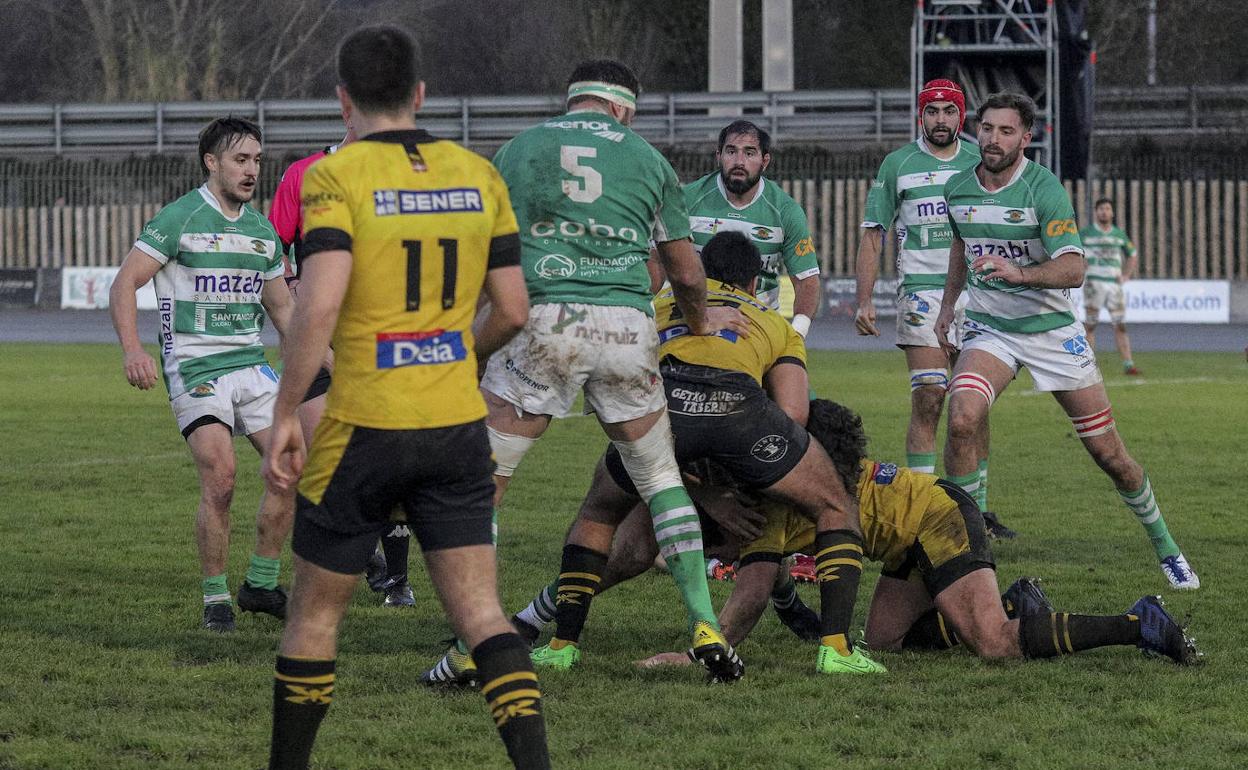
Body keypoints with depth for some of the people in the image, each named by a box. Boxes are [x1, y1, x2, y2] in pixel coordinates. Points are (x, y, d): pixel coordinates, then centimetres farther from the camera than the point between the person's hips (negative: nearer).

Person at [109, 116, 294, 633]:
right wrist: (132, 348, -24)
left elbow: (281, 306, 24)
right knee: (220, 478, -19)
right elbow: (124, 284, -10)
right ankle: (215, 599, -5)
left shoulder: (262, 230, 13)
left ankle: (261, 584, 12)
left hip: (251, 365, 6)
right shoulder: (179, 219, -6)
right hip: (194, 370, -6)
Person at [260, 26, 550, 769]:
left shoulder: (334, 177, -9)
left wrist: (285, 414, -13)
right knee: (480, 615, 2)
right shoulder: (477, 174, 5)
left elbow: (320, 303, -20)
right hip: (458, 428, 4)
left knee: (315, 614, 13)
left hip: (365, 429, -3)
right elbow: (513, 309, 8)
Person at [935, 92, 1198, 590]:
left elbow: (1073, 269, -28)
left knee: (1108, 452, 3)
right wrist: (948, 304, 23)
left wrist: (1021, 274, -44)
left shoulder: (1044, 189, -18)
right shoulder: (958, 189, -1)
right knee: (962, 418, -27)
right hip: (989, 329, 3)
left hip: (1052, 329, -3)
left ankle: (1164, 545, 27)